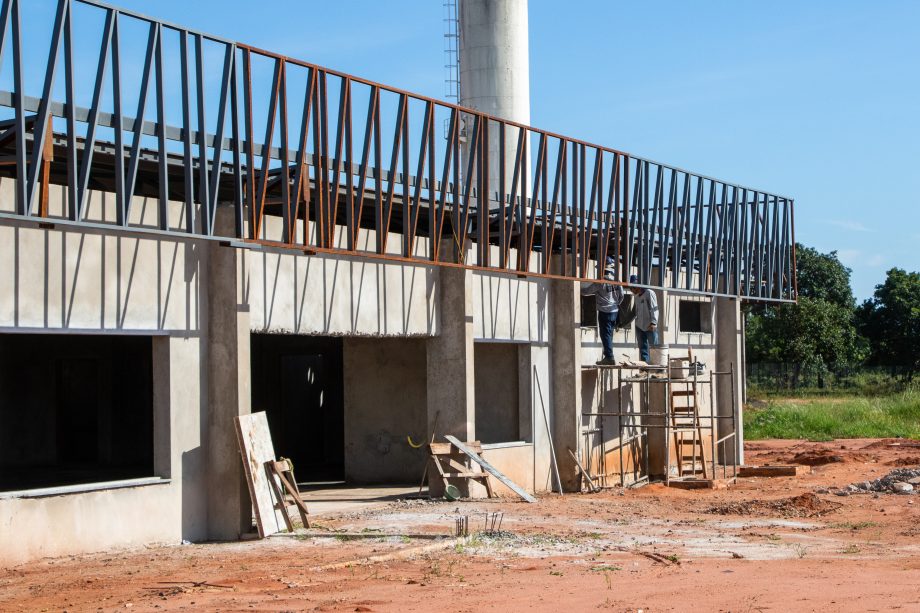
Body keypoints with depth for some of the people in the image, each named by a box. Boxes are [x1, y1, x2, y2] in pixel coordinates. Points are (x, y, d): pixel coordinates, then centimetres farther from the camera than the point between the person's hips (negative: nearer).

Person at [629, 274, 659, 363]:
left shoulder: (649, 293, -7)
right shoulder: (637, 297, 16)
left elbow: (654, 308, -13)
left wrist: (653, 322, -22)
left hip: (650, 327, -8)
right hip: (639, 326, 8)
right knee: (643, 348, 6)